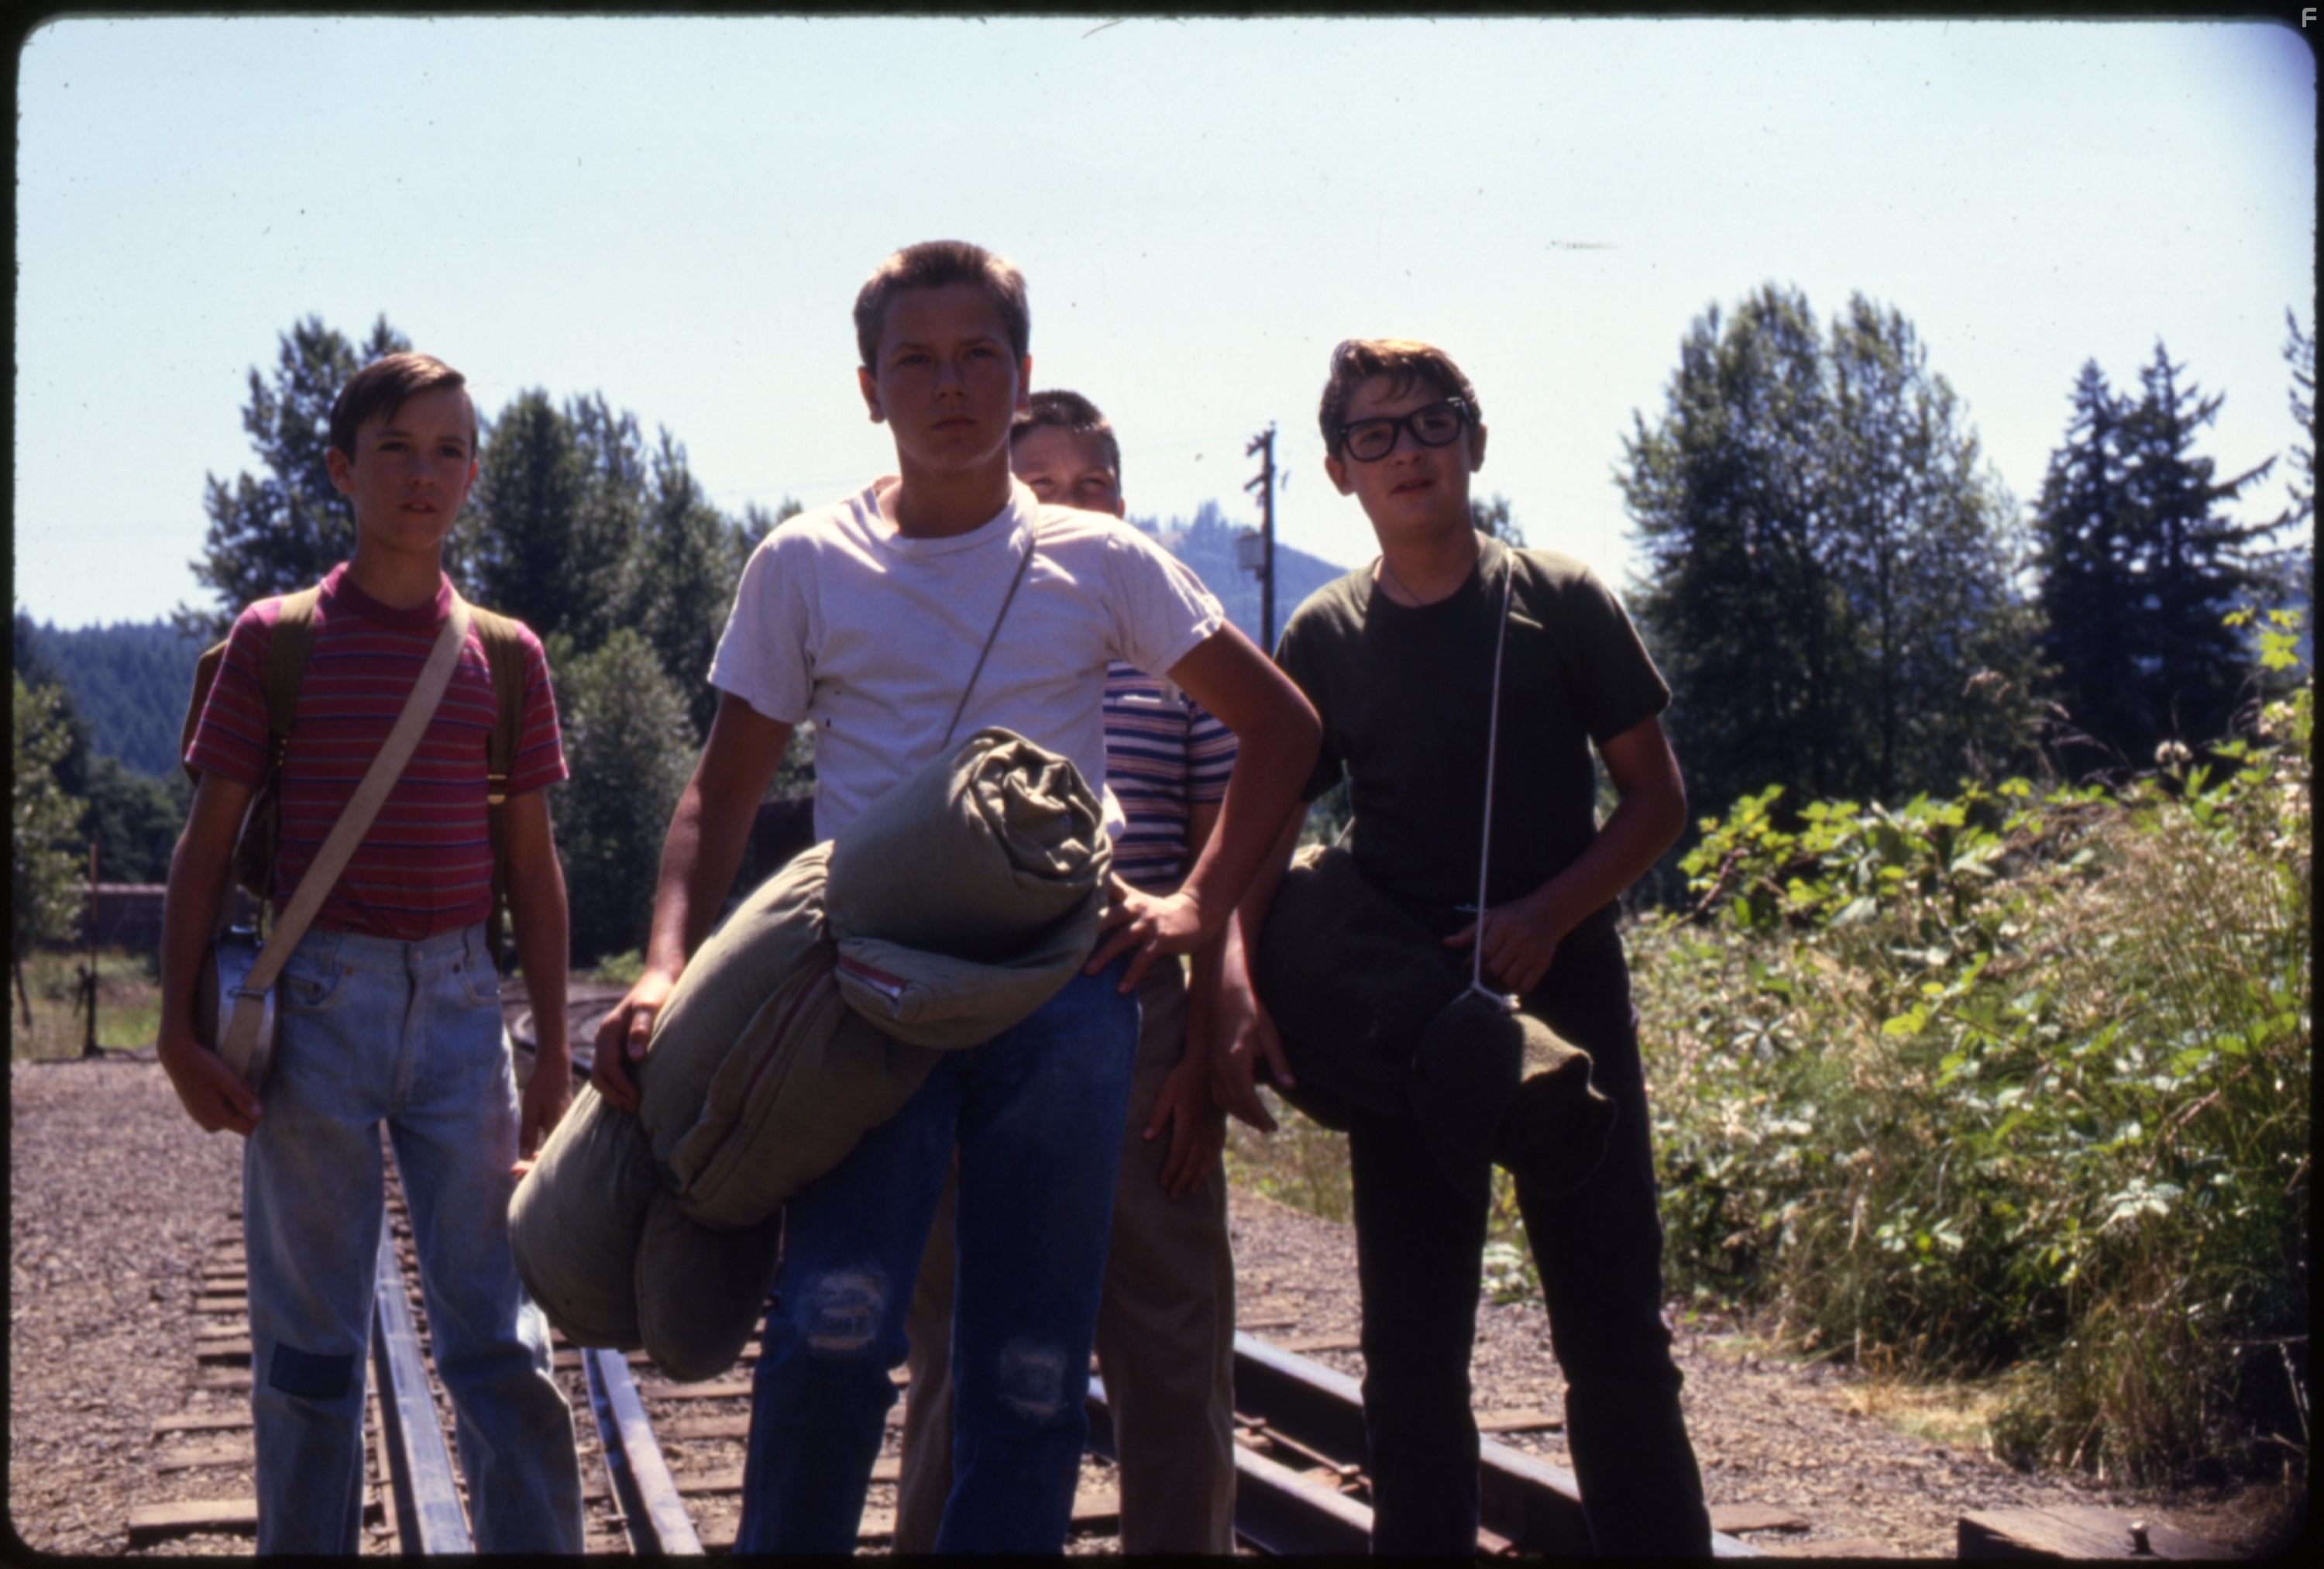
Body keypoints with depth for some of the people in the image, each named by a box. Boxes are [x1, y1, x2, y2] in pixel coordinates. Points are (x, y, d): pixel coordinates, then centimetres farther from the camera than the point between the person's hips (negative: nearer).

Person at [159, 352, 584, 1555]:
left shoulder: (505, 656, 7)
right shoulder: (275, 641, 1)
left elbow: (530, 862, 11)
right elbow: (205, 847, 2)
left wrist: (554, 1048, 8)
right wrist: (181, 1028, -6)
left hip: (459, 998, 2)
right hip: (315, 1001, -1)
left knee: (496, 1327, 2)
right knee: (308, 1330, 6)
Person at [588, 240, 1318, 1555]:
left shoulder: (1100, 564, 9)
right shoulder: (805, 567, 8)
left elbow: (1280, 723, 17)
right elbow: (724, 793, 9)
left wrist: (1204, 905, 7)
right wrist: (666, 969, -6)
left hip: (1062, 976, 1)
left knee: (1032, 1373, 0)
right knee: (835, 1323, -21)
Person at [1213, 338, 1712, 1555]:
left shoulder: (1561, 603, 0)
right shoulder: (1323, 640, 4)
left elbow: (1657, 797, 3)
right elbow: (1264, 836, 4)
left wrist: (1546, 916, -11)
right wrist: (1248, 994, -12)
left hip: (1562, 990, -1)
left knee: (1614, 1328, 0)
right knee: (1410, 1346, 5)